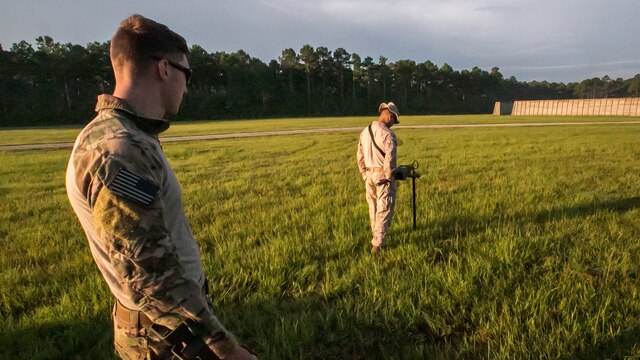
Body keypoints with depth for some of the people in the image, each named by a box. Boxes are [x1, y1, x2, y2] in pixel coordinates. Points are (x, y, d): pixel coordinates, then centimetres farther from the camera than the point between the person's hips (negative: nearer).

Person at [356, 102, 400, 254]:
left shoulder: (365, 131, 6)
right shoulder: (387, 134, -16)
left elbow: (360, 156, 11)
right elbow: (389, 158, -21)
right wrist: (389, 177, -9)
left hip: (369, 175, 7)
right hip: (383, 176, -7)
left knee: (373, 208, 20)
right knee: (384, 210, 2)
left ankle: (376, 236, 36)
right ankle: (377, 244, 4)